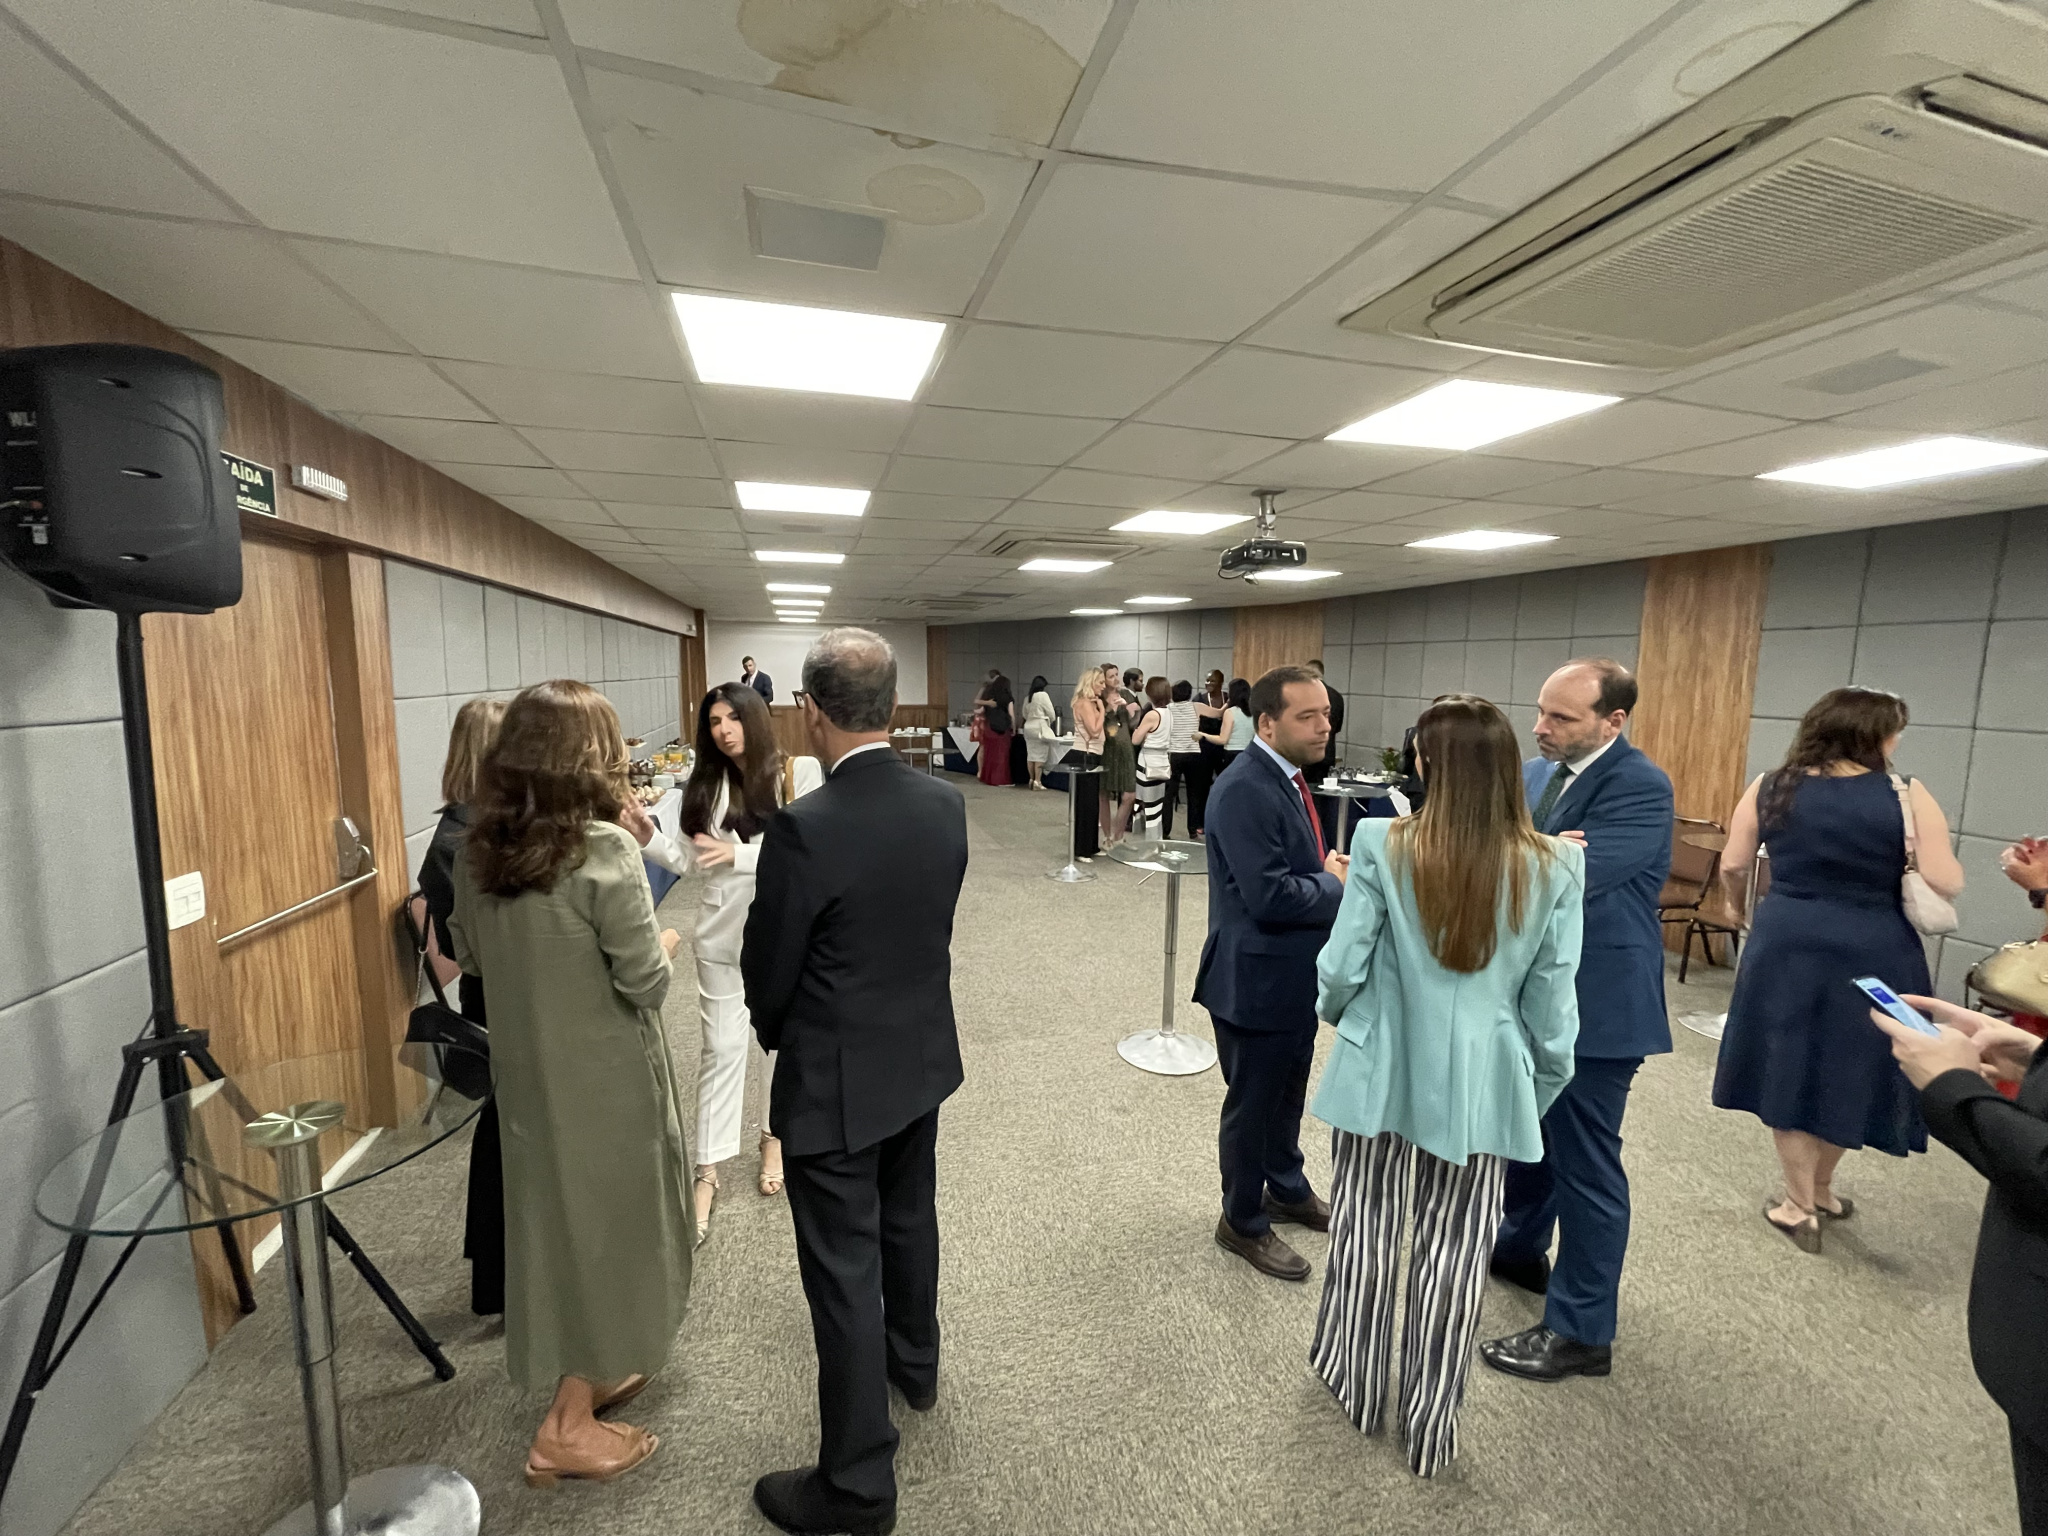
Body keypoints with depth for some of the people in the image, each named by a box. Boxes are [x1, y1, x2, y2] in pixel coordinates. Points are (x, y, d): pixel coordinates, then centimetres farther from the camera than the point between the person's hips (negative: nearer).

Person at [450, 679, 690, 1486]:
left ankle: (596, 1369, 42)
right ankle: (569, 1424, 26)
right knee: (610, 1223, 12)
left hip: (525, 1069, 7)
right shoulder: (605, 850, -25)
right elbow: (646, 982, -21)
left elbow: (467, 954, 11)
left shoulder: (477, 851, -3)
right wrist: (664, 947, -2)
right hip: (604, 1076, -7)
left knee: (557, 1216, 22)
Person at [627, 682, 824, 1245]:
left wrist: (740, 853, -25)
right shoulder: (705, 783, 0)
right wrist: (648, 837, -16)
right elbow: (691, 862, 0)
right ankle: (707, 1172, 18)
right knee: (722, 1047, 6)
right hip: (722, 931, 2)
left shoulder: (799, 773, -12)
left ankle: (775, 1137, 40)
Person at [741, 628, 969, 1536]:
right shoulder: (945, 804, -8)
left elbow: (766, 975, -14)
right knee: (908, 1221, 28)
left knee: (845, 1269, 10)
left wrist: (782, 1038, 7)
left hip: (837, 1081, -6)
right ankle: (913, 1364, 53)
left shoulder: (805, 828, -27)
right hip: (922, 1057, 7)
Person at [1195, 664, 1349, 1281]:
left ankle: (1287, 1188, 49)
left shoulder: (1288, 779, 5)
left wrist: (1334, 872, -7)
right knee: (1252, 1103, 11)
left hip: (1296, 974, 9)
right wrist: (1336, 884, -14)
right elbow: (1269, 895, -30)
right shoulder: (1245, 791, -26)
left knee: (1289, 1092, 26)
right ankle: (1243, 1223, 32)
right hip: (1257, 978, -9)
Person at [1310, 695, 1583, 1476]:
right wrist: (1544, 1086, 12)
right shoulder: (1556, 867, -10)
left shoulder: (1384, 846, -17)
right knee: (1453, 1251, 17)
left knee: (1366, 1231, 19)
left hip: (1382, 1070, -1)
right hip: (1482, 1083, 1)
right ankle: (1429, 1426, 35)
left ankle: (1359, 1387, 41)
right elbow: (1551, 1003, -4)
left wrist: (1333, 1008, 11)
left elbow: (1343, 966, -12)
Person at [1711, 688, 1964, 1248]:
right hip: (1872, 954, -1)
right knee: (1850, 1073, 17)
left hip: (1787, 945, 1)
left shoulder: (1770, 787, -1)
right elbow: (1946, 883, -8)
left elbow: (1732, 867, 3)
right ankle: (1819, 1191, 34)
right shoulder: (1906, 796, -7)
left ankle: (1800, 1205, 23)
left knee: (1790, 1069, 12)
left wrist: (1740, 910, 21)